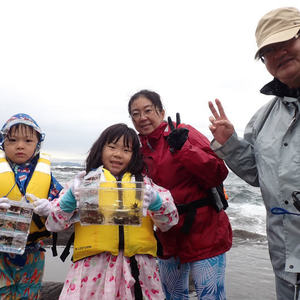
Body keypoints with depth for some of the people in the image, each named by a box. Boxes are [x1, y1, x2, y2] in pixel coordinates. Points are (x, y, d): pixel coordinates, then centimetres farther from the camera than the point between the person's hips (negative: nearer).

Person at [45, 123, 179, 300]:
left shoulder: (144, 182, 12)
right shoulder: (85, 181, 8)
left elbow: (169, 221, 4)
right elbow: (53, 224, 4)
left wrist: (155, 201, -16)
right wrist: (71, 198, -14)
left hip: (138, 267, 1)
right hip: (94, 267, -1)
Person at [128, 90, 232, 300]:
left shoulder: (183, 133, -11)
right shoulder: (140, 148, 6)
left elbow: (218, 174, -21)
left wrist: (183, 148, -29)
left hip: (203, 232, -6)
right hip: (168, 236, 7)